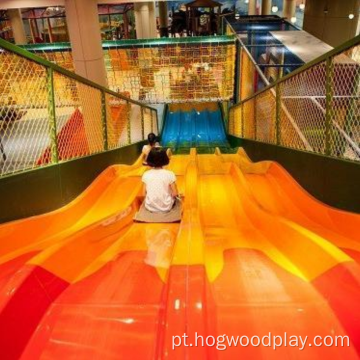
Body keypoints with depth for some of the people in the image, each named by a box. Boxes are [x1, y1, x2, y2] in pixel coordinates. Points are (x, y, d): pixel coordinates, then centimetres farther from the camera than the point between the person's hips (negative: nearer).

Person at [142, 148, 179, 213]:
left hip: (150, 208, 2)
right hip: (166, 208, -2)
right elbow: (175, 194, -12)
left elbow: (144, 193, -1)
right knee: (174, 196, 29)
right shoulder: (170, 174, -16)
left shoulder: (146, 175, -9)